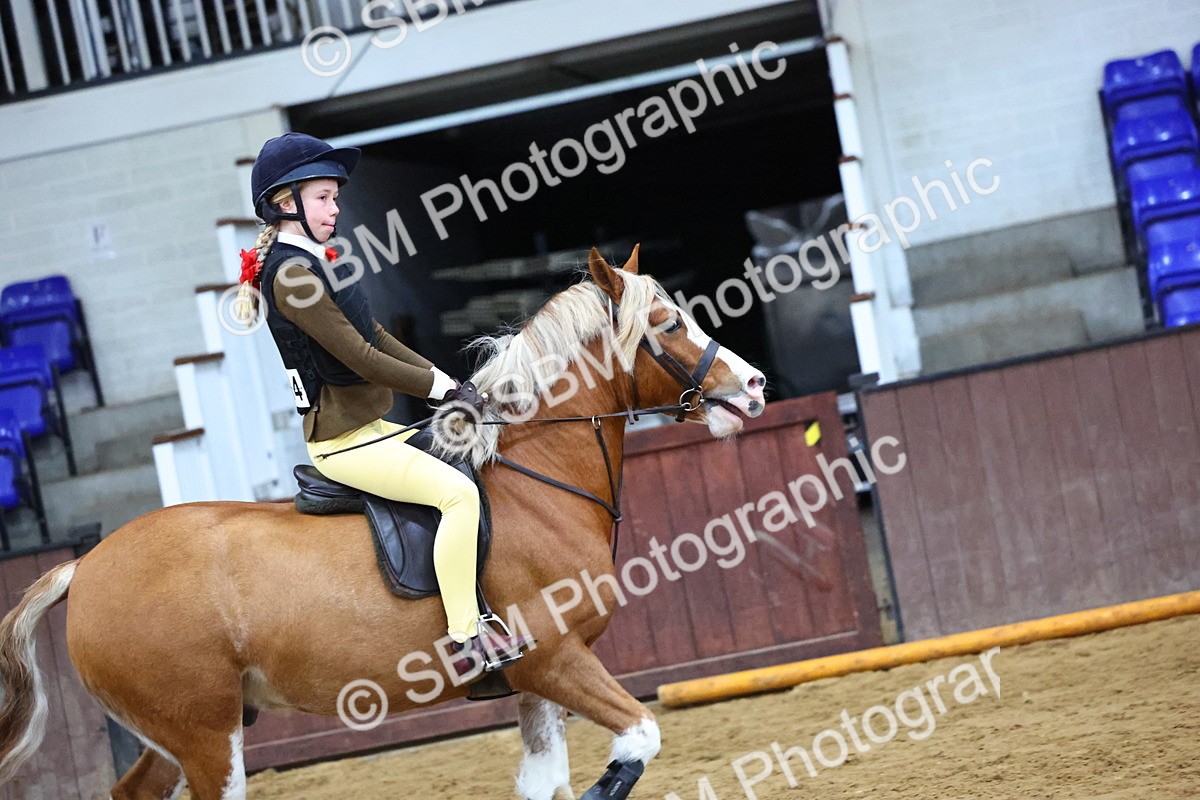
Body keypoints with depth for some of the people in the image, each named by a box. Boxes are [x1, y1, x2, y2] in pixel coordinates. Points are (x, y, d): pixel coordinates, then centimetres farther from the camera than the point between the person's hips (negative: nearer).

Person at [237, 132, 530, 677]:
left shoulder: (312, 265, 14)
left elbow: (377, 338, 16)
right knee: (458, 491, -24)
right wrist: (441, 386, -13)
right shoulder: (291, 274, -17)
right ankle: (466, 637, -24)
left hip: (366, 427, 11)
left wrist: (447, 383, 7)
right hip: (342, 440, -11)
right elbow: (359, 356, -20)